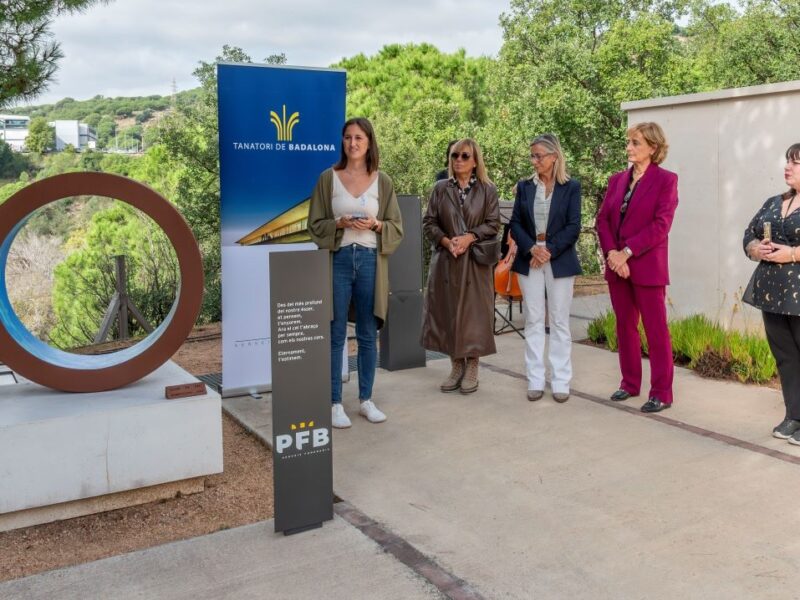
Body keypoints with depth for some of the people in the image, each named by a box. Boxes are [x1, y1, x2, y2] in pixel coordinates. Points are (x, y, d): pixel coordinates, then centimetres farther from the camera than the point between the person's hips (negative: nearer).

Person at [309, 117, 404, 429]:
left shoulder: (382, 181, 6)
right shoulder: (328, 178, 3)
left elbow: (397, 227, 6)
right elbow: (315, 225, 3)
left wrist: (376, 225, -13)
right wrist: (339, 223, -15)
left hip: (370, 261, 1)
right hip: (338, 260, -1)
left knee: (368, 335, 8)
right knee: (336, 335, 2)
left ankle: (366, 400, 21)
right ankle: (335, 403, 11)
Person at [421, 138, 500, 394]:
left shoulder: (487, 190, 3)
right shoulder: (441, 188, 7)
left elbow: (493, 224, -1)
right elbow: (428, 222, 5)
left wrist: (469, 237, -14)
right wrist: (447, 241, -10)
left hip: (475, 261, -2)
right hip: (445, 259, 2)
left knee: (474, 312, 0)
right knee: (447, 312, 3)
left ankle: (472, 367, 12)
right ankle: (456, 365, 17)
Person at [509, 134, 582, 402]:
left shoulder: (571, 187, 0)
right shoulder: (524, 186, 7)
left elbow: (573, 226, -5)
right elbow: (515, 223, 4)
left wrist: (549, 250, -14)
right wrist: (532, 248, -11)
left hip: (559, 261, -2)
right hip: (529, 260, 2)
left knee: (559, 321, 3)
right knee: (533, 320, 5)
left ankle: (561, 381, 9)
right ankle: (535, 380, 11)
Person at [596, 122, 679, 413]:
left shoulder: (666, 180, -4)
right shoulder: (617, 179, 12)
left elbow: (661, 225, -12)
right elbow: (603, 219, 6)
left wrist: (627, 252, -17)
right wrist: (611, 253, -10)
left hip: (647, 266, -6)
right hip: (616, 265, 6)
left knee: (655, 329, -1)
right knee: (625, 326, 12)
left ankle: (661, 393, 6)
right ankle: (630, 383, 24)